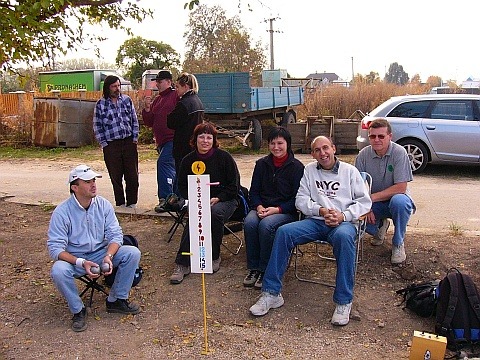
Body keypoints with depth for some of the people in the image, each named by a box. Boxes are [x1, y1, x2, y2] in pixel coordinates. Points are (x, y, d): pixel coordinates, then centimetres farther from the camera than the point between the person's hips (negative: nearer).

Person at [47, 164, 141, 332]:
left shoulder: (103, 205, -7)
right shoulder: (62, 212, -16)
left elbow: (115, 234, -6)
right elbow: (55, 247, -19)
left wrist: (108, 256, -27)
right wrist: (81, 263, -32)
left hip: (101, 253, 3)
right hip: (73, 257, -3)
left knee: (133, 253, -18)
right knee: (58, 271, -35)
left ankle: (116, 300, -3)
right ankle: (78, 311, -8)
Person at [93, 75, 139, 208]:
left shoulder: (127, 100, 7)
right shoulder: (101, 104, 1)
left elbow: (134, 121, 10)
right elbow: (97, 126, 3)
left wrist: (135, 138, 3)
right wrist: (104, 143, -3)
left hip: (129, 142, 1)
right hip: (111, 145, -1)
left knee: (132, 175, 1)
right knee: (116, 177, 4)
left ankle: (132, 203, 13)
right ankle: (120, 203, 16)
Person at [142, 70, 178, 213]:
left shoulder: (176, 96, -6)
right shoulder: (157, 100, 19)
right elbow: (149, 122, 16)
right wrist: (147, 108, 1)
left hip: (173, 139, -8)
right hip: (161, 141, 9)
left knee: (163, 162, -21)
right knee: (171, 169, 14)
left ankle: (164, 198, -17)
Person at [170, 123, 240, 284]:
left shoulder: (223, 157, -4)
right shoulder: (188, 160, 5)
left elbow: (234, 185, -3)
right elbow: (182, 187, 11)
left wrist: (217, 199, -15)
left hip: (224, 200, -2)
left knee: (216, 212, -35)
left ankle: (214, 257, -15)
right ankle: (182, 264, -27)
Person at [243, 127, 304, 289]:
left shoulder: (296, 166, -3)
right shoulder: (262, 164, 11)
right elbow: (254, 191, 12)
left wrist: (277, 209, -18)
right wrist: (259, 206, -9)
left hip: (287, 211, -4)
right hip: (262, 207, 4)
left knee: (266, 225, -34)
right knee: (249, 223, -29)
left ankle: (265, 270, -17)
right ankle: (253, 268, -16)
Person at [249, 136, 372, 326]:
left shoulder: (349, 171, 10)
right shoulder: (309, 170, 16)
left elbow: (364, 201, 5)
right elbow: (301, 200, 10)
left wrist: (344, 215, -11)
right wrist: (320, 210, -8)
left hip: (344, 222, -3)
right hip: (315, 221, 3)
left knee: (343, 236, -39)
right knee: (283, 232, -23)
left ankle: (344, 301, -31)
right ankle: (272, 293, -19)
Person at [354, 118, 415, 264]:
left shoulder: (399, 152, -16)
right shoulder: (363, 155, -6)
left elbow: (401, 188, -22)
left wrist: (372, 197, -25)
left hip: (395, 199, -3)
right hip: (373, 204, 3)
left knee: (399, 201, -38)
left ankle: (398, 244, -10)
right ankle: (380, 226, 14)